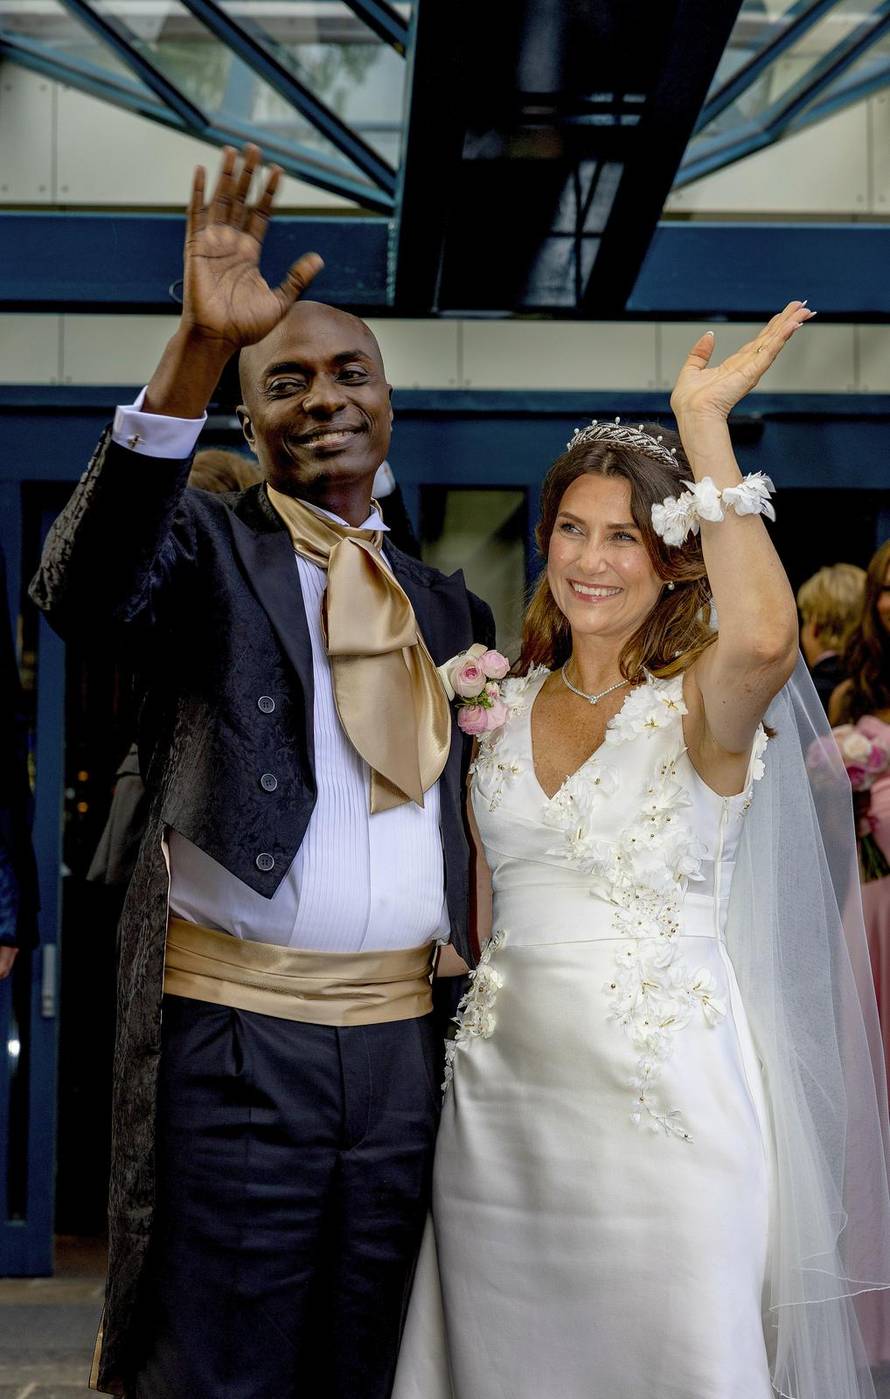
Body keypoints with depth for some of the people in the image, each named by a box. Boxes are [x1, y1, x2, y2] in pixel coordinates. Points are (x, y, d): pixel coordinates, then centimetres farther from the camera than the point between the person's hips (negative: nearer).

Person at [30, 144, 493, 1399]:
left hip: (406, 1043, 5)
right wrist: (196, 350, -34)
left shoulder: (450, 608, 15)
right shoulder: (210, 548, 0)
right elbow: (85, 590, -24)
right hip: (235, 1037, -4)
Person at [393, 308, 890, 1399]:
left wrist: (704, 423, -26)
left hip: (666, 1092, -5)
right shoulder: (509, 707, 10)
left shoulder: (701, 700, -7)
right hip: (503, 1090, 5)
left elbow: (764, 637, -33)